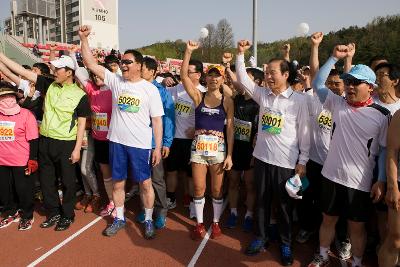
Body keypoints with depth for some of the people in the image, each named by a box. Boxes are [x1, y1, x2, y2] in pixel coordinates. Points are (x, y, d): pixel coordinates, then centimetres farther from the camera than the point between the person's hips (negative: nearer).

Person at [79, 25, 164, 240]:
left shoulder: (150, 89, -5)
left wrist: (158, 147, -7)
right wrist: (84, 38, -6)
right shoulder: (115, 81, 3)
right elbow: (90, 63, 3)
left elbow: (157, 120, -5)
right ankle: (119, 218, 33)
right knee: (118, 182, 14)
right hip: (117, 142, 3)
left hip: (141, 145, -3)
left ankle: (148, 220, 25)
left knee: (145, 183, 6)